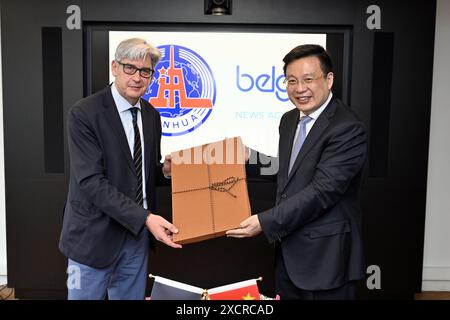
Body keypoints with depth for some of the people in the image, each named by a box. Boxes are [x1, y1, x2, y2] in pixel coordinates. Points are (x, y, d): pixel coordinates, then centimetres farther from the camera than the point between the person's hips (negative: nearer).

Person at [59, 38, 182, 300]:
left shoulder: (151, 115, 5)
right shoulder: (84, 114, -14)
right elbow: (91, 181, -22)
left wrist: (165, 170, -9)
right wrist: (145, 217, -28)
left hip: (139, 234, 6)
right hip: (96, 236, -5)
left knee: (132, 296, 17)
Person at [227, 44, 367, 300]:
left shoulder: (348, 129, -19)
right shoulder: (289, 120, 7)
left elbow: (323, 190, -25)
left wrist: (266, 222, -25)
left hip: (326, 255, -7)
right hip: (288, 250, 7)